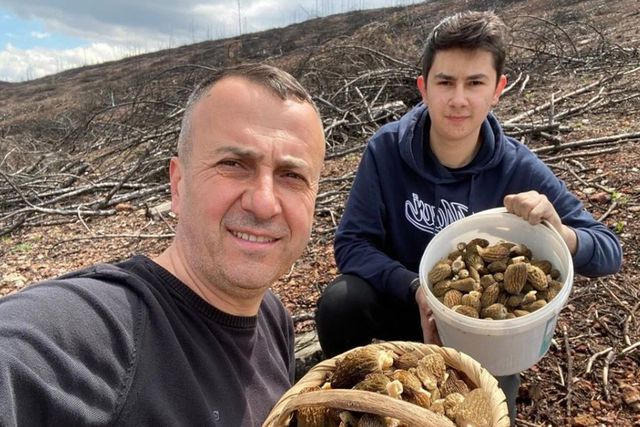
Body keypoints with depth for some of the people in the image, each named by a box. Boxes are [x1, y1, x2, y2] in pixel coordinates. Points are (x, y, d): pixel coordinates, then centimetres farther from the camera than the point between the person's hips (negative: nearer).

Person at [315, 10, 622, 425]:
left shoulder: (519, 169, -18)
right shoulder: (387, 148, -20)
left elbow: (609, 252, -14)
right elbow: (352, 243, -19)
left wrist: (558, 231, -38)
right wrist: (416, 289, -36)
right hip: (404, 297, 0)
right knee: (339, 302, -28)